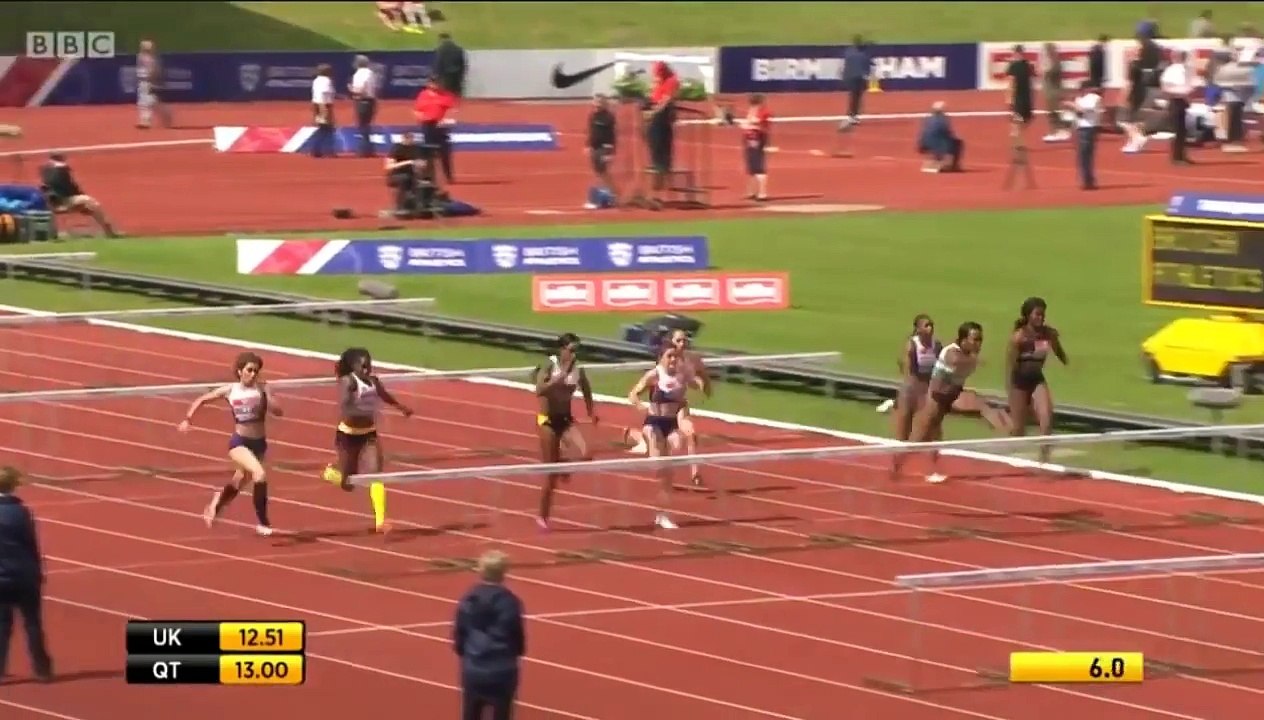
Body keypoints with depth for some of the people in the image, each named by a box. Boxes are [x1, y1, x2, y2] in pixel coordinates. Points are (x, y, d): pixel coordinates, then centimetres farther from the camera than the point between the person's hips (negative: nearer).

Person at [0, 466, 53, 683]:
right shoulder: (21, 512, -10)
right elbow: (33, 545, -5)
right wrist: (38, 574, 6)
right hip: (24, 577, -1)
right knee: (33, 624, 7)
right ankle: (42, 669, 9)